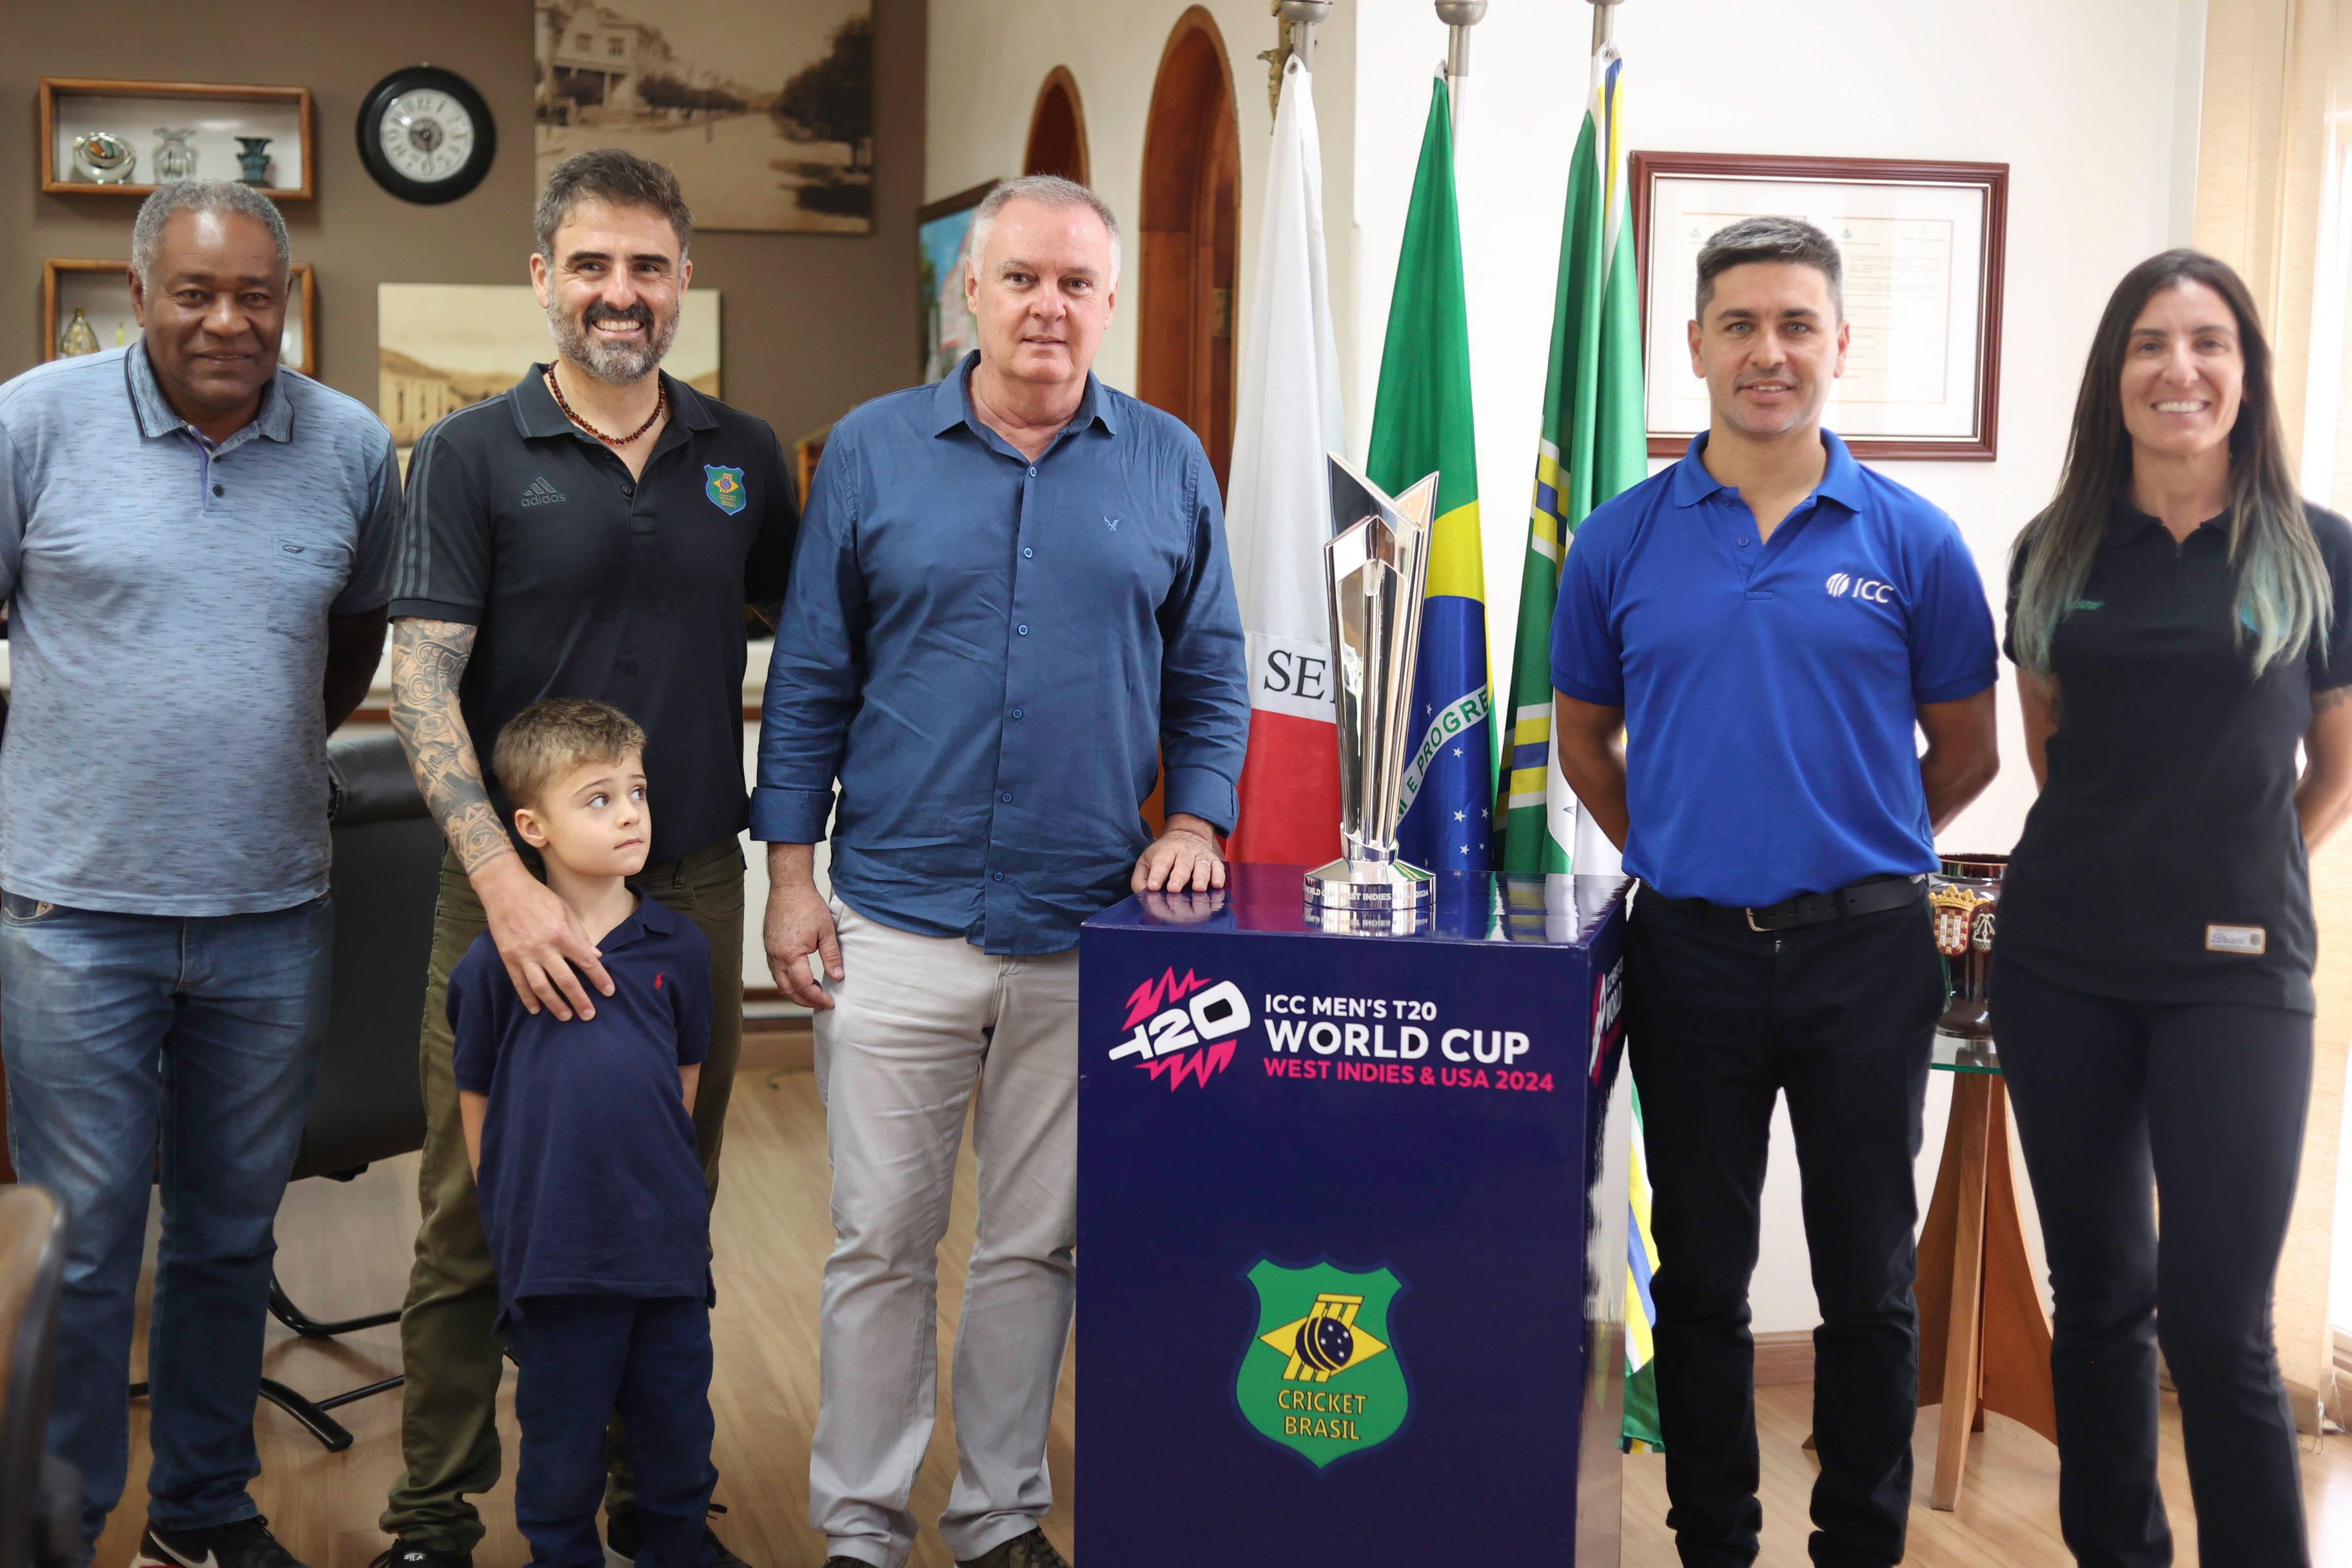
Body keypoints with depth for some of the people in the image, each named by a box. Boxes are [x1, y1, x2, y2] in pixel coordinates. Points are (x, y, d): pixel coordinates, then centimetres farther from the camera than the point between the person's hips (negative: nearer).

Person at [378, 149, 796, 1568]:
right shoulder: (473, 456, -3)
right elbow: (422, 684, -11)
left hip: (695, 884, 3)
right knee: (479, 1220, 4)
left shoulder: (743, 455, 8)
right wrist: (505, 883, -23)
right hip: (515, 890, -3)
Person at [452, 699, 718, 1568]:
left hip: (670, 1245, 3)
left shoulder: (679, 949, 1)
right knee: (563, 1453, 10)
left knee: (679, 1439, 15)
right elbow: (477, 1102, 1)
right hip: (555, 1258, -3)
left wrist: (661, 1183, 10)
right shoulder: (496, 961, -8)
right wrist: (516, 1217, 3)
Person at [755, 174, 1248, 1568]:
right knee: (881, 1240, 4)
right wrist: (793, 873, -1)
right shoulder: (873, 450, 3)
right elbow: (812, 677, 4)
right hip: (900, 917, -1)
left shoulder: (1169, 464, 6)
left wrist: (1197, 822, -4)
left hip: (1089, 929, 1)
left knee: (1039, 1244, 10)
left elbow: (1208, 675, 11)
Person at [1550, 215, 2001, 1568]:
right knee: (1702, 1279, 11)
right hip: (1691, 952, 1)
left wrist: (1853, 853, 10)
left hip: (1866, 956, -1)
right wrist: (1684, 854, 11)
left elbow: (1965, 752, 8)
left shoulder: (1914, 543, -1)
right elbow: (1585, 739, 14)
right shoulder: (1620, 543, 2)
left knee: (1869, 1285, 7)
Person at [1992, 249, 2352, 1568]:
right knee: (2098, 1294, 12)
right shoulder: (2059, 551, 6)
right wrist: (2122, 859, 12)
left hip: (2235, 975, -3)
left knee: (2217, 1325, -7)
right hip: (2064, 962, 3)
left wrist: (2236, 881, 6)